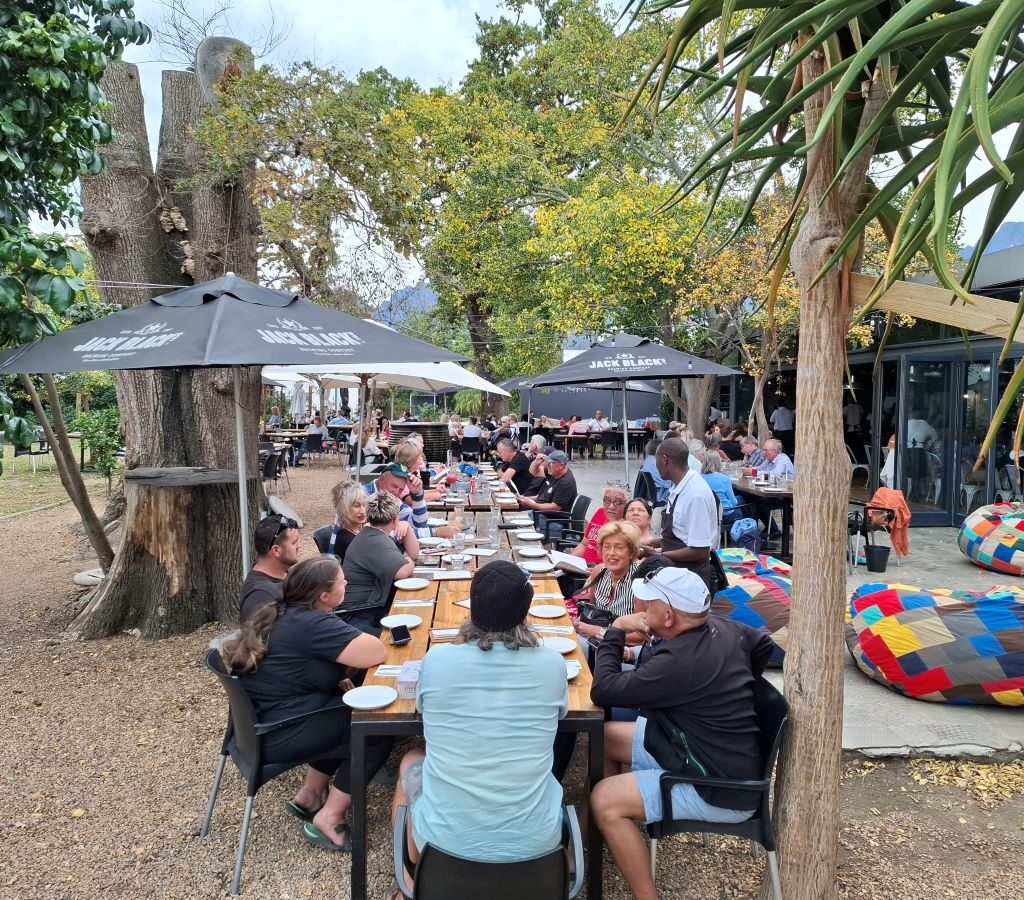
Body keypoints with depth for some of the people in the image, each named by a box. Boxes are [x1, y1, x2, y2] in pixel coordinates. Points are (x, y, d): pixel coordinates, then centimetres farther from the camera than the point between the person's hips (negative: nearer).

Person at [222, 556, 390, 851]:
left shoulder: (281, 612, 5)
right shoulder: (314, 625, -25)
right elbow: (377, 653, -25)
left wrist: (342, 678, 1)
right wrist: (355, 640, -3)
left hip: (261, 720, 10)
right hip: (275, 736, -10)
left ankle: (309, 796, 24)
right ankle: (328, 820, 2)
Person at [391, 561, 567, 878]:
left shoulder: (436, 659, -14)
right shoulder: (551, 664, -12)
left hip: (446, 838, -1)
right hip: (535, 840, 1)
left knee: (410, 762, 31)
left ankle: (415, 879, 44)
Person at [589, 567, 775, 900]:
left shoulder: (678, 663, -31)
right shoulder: (723, 626, -4)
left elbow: (603, 690, -25)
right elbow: (763, 644, 17)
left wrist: (615, 631, -13)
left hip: (723, 787, -10)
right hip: (717, 753, 10)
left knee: (604, 800, -19)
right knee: (605, 736, 10)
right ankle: (603, 831, 24)